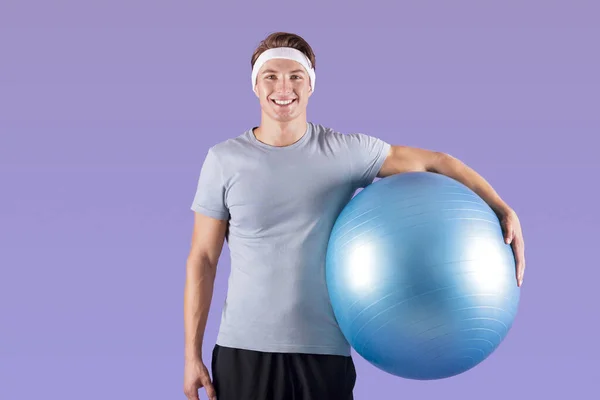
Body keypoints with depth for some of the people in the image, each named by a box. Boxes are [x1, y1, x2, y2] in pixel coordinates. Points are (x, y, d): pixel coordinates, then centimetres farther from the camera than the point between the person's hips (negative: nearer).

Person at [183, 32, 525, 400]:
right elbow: (202, 259, 2)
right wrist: (192, 355, 0)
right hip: (243, 350, 0)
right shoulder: (224, 159, -1)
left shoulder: (346, 151, -1)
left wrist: (503, 210, -9)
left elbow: (436, 162, 3)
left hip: (325, 353, 0)